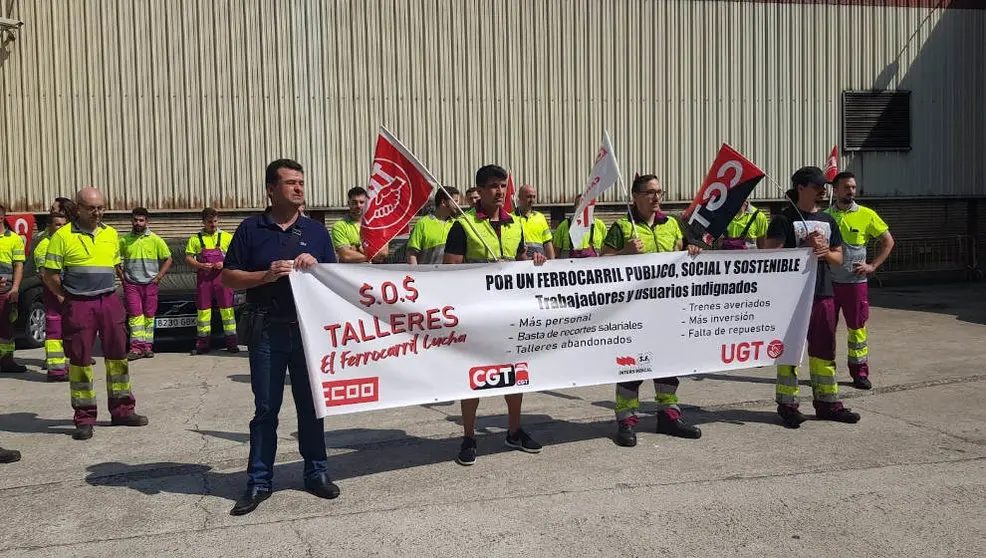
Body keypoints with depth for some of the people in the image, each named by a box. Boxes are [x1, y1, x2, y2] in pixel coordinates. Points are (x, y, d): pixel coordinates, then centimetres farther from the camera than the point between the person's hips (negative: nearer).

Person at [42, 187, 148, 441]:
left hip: (110, 302, 5)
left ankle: (122, 410, 19)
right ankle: (84, 419, 10)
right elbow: (49, 273, -3)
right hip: (78, 306, -4)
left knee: (118, 356, 8)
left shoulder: (111, 234, 10)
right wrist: (66, 299, -3)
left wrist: (106, 293, 12)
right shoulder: (63, 236, -5)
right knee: (80, 360, 2)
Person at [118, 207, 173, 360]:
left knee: (149, 316, 3)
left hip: (150, 284, 0)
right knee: (135, 315, -7)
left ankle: (147, 347, 9)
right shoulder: (124, 240, 5)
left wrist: (159, 276, -2)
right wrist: (121, 275, 4)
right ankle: (136, 347, -10)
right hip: (131, 284, 0)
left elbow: (168, 259, 7)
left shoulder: (155, 240, 3)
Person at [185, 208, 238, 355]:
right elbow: (188, 257, 6)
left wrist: (224, 264, -11)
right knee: (203, 310, 4)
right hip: (203, 278, 1)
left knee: (227, 308, -3)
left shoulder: (227, 237, 9)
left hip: (222, 277, -1)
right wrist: (200, 265, -12)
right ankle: (203, 343, 11)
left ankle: (231, 342, 1)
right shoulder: (195, 239, 10)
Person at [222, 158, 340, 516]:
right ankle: (259, 482, 13)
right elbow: (228, 277, 2)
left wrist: (315, 266, -9)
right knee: (266, 408, 4)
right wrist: (266, 275, -14)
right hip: (267, 330, -2)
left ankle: (316, 472, 21)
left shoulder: (316, 231, 10)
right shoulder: (251, 229, 3)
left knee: (311, 405, 9)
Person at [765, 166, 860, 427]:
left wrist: (825, 251, -4)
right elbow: (770, 253, -13)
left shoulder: (827, 220, 16)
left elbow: (839, 258, 18)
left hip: (823, 293, 6)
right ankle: (787, 404, 8)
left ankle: (827, 402, 20)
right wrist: (806, 247, -17)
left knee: (824, 349, 11)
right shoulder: (784, 219, -4)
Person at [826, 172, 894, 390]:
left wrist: (872, 266, -2)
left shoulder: (866, 215, 0)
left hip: (855, 281, -1)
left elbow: (888, 241, 6)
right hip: (827, 281, 1)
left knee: (857, 328, 5)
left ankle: (860, 373, 15)